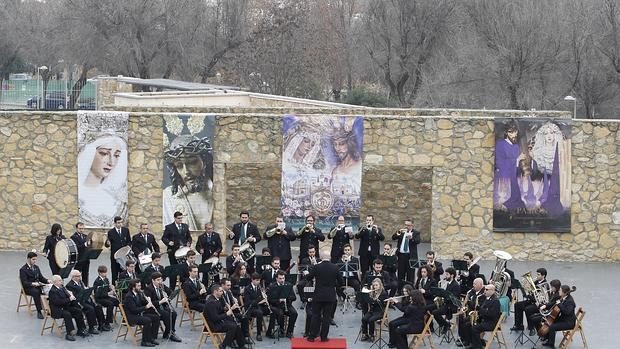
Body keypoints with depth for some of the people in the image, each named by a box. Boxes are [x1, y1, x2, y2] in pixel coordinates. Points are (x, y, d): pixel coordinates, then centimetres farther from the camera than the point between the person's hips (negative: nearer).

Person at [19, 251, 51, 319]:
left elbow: (41, 277, 18)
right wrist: (33, 284, -29)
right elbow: (24, 283, -13)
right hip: (28, 288, -6)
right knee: (36, 292, -39)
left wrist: (47, 280, -3)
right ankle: (39, 312, -36)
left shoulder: (36, 267, 16)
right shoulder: (23, 269, -5)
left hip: (38, 285, 6)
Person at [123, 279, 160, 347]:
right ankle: (145, 341, -20)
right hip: (131, 317, -9)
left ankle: (152, 338, 2)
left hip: (139, 314, 9)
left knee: (156, 317, -3)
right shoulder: (129, 297, -20)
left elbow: (143, 303, 16)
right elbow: (134, 310, -25)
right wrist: (146, 307, -25)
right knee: (147, 320, -30)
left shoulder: (138, 293, 8)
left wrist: (149, 303, -6)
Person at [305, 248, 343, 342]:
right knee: (327, 316, 6)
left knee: (316, 316, 9)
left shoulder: (316, 267, -10)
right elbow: (341, 282, 0)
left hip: (318, 295, 0)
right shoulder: (335, 267, -6)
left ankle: (312, 336, 10)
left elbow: (308, 278, 1)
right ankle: (323, 337, 8)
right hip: (330, 296, 0)